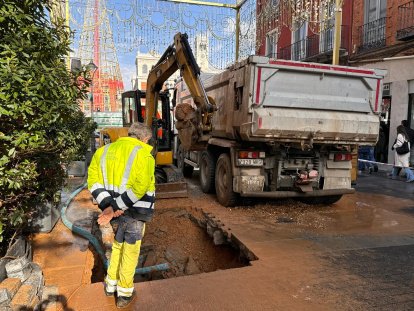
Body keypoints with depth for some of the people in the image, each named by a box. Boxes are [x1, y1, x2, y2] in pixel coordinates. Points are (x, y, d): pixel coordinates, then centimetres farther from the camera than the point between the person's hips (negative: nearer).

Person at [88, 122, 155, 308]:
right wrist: (114, 207, -20)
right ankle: (124, 294, 27)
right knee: (130, 252, 13)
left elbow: (93, 181, -3)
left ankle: (111, 285, 40)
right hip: (135, 213, -5)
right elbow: (140, 188, -25)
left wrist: (108, 205, -11)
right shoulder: (144, 156, -13)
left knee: (118, 245, 27)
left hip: (115, 212, 5)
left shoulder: (104, 151, 6)